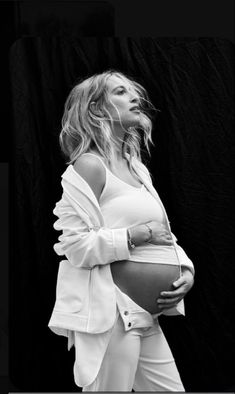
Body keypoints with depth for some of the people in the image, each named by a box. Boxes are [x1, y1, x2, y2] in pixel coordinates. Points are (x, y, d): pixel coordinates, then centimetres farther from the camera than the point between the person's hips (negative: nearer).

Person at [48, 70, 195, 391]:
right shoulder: (89, 166, -10)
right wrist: (141, 234, -17)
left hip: (147, 316, 9)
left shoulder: (138, 168, 16)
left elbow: (163, 234, 22)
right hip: (111, 314, -9)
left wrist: (186, 269, 4)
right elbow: (75, 246, -18)